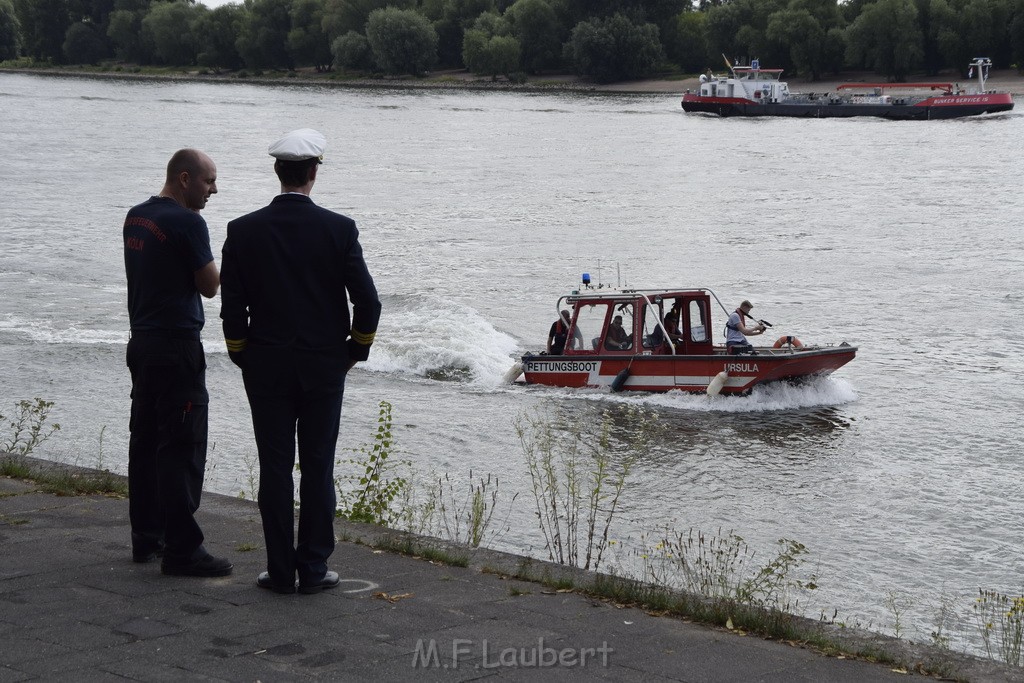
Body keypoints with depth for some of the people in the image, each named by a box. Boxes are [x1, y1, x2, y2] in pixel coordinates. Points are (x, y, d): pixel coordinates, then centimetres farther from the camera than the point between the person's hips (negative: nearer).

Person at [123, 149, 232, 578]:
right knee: (182, 448, -7)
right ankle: (181, 549, -6)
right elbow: (210, 286, -10)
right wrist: (223, 264, 7)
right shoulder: (187, 223, -15)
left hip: (141, 342, 9)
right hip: (177, 347, -9)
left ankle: (146, 538, 21)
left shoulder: (136, 217, 11)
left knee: (145, 440, 13)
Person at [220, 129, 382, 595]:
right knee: (318, 469, 5)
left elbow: (231, 307, -1)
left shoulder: (243, 231, -3)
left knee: (275, 469, 6)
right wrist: (355, 351, 8)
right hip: (324, 365, -1)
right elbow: (368, 302, -7)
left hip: (265, 368, 1)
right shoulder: (339, 229, -7)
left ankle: (280, 570, 8)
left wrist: (243, 358, 11)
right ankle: (313, 569, 8)